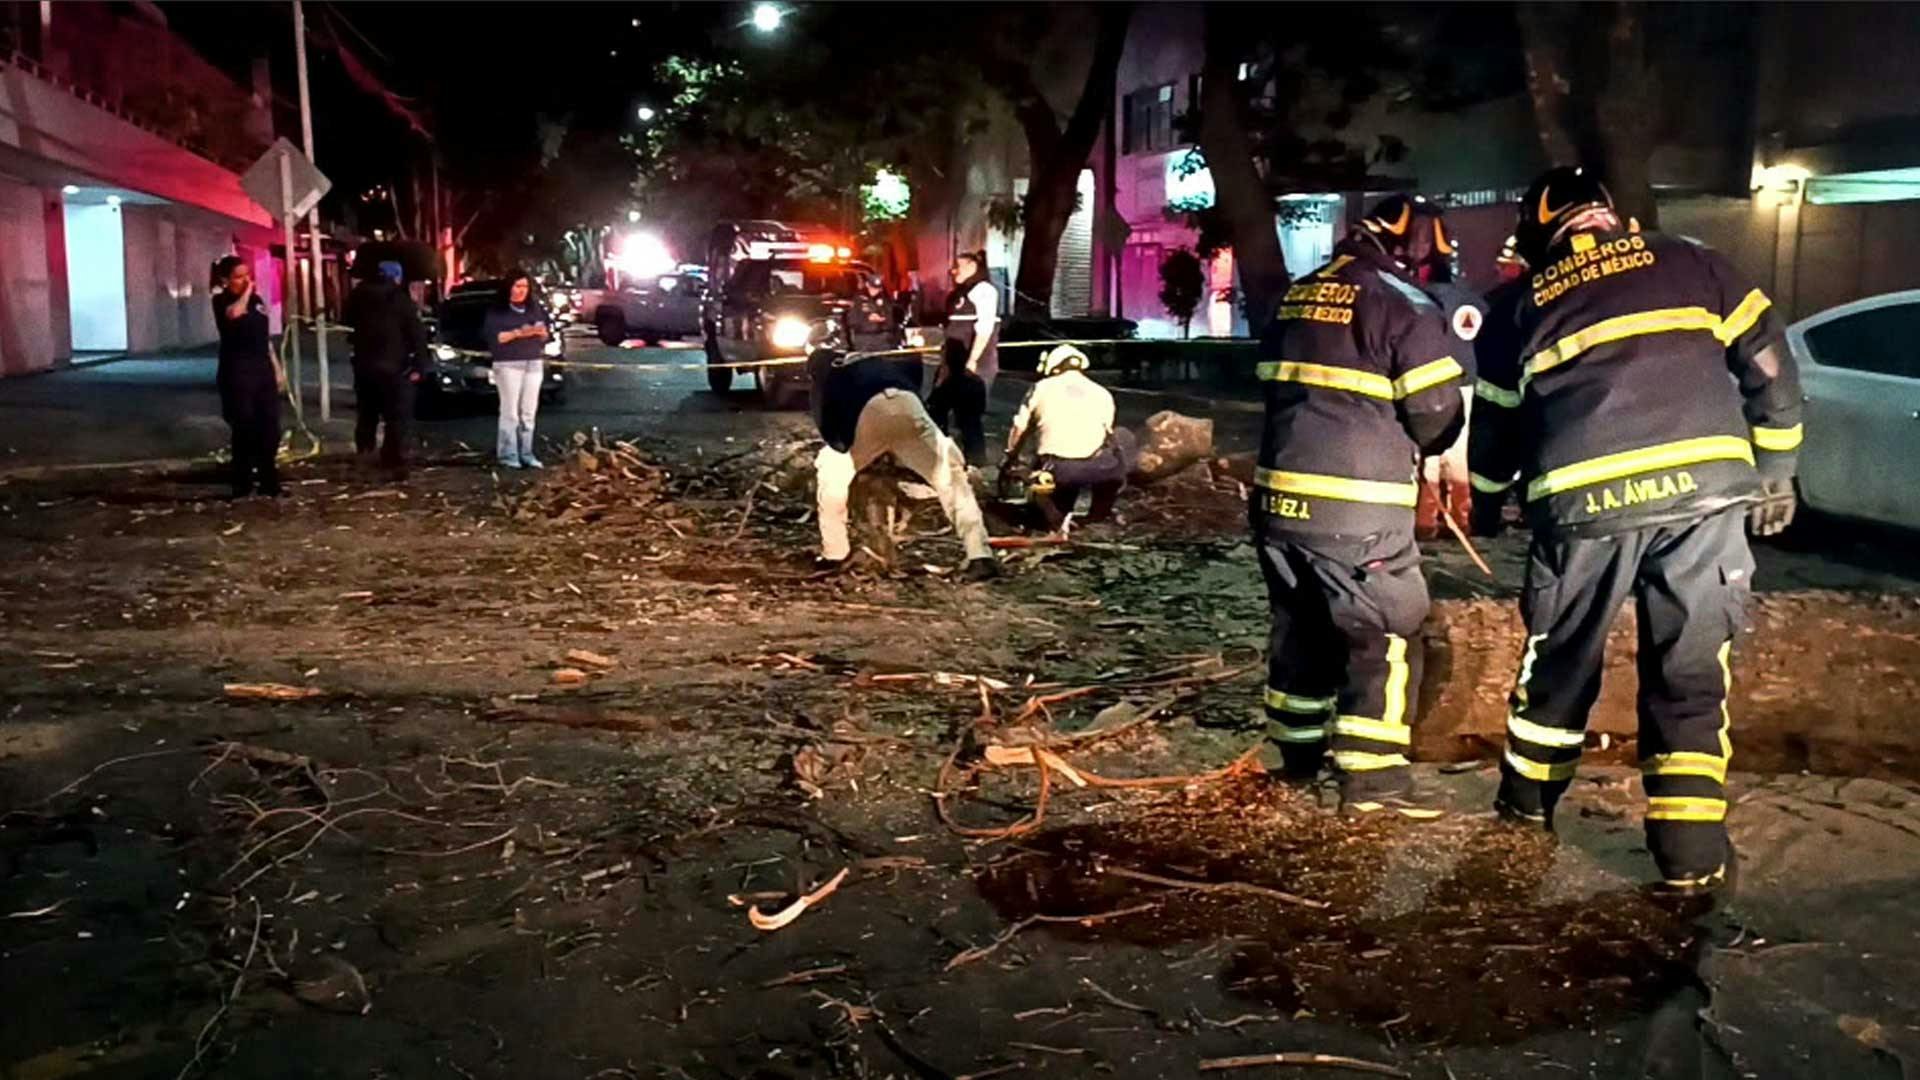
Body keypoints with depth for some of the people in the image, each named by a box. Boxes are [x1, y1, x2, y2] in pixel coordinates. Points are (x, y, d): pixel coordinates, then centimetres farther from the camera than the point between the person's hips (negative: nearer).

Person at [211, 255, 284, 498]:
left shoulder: (257, 300, 15)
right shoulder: (221, 301, -4)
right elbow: (234, 313, -29)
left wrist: (277, 368, 17)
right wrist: (246, 292, -13)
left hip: (263, 371, 6)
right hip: (237, 373, -6)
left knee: (270, 429, 6)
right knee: (245, 430, -6)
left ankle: (268, 482, 17)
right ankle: (242, 485, 1)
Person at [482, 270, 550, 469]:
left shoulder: (535, 308, 16)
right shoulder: (497, 310, 0)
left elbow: (546, 334, 16)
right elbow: (492, 336, -10)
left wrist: (541, 332, -8)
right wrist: (518, 333, -18)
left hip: (534, 364, 5)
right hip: (508, 364, -5)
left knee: (528, 412, 3)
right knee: (510, 411, -9)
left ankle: (526, 454, 6)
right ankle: (508, 455, -7)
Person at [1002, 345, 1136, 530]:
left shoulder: (1041, 388, 18)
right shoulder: (1102, 393, 23)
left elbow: (1019, 430, 20)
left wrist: (1011, 460, 40)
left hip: (1055, 470, 1)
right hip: (1098, 467, -1)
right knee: (1124, 438, 33)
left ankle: (1055, 514, 6)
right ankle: (1101, 511, 29)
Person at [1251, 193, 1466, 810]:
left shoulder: (1296, 297, 13)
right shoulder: (1404, 305, -8)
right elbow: (1436, 417, -7)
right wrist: (1405, 443, 13)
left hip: (1278, 494, 7)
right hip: (1356, 507, -7)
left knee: (1301, 623, 20)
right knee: (1386, 636, 3)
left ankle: (1299, 752, 31)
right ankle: (1372, 780, 3)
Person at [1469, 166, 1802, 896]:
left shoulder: (1532, 305, 17)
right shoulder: (1686, 262, 15)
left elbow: (1497, 423, 22)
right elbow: (1770, 365, 13)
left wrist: (1490, 491, 41)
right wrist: (1775, 470, 22)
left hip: (1585, 501, 1)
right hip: (1705, 487, 0)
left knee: (1562, 657, 20)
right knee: (1690, 671, 9)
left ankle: (1529, 795, 37)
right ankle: (1691, 850, 8)